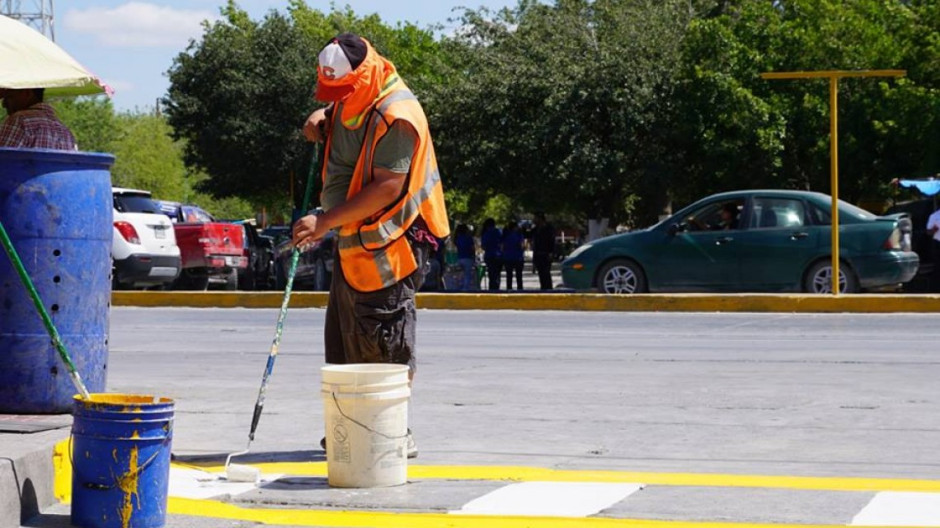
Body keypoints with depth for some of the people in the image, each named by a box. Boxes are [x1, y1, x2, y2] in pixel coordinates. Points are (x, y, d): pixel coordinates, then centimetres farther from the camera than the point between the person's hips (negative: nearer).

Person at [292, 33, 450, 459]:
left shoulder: (397, 116, -21)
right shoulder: (350, 101, 8)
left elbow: (387, 188, -26)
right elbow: (333, 112, 34)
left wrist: (325, 221, -27)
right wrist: (321, 118, 8)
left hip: (389, 245, -10)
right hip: (353, 243, 10)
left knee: (386, 342, -6)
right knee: (345, 339, 14)